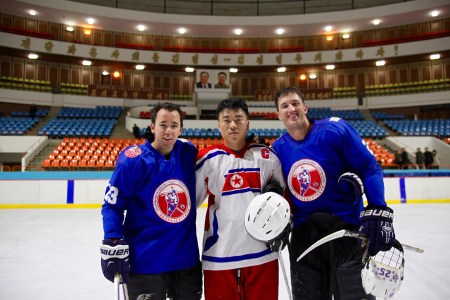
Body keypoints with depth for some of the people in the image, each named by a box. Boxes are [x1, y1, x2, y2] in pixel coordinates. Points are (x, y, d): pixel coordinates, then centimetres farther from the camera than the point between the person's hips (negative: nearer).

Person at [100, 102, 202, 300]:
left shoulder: (189, 153, -1)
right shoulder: (132, 160, -13)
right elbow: (112, 205, -8)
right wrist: (113, 244, -16)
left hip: (187, 258, 5)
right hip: (145, 261, -4)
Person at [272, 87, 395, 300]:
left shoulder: (335, 130, -12)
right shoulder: (278, 148, 2)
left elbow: (370, 169, -9)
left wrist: (377, 212, -17)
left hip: (346, 228, -4)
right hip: (304, 234, 4)